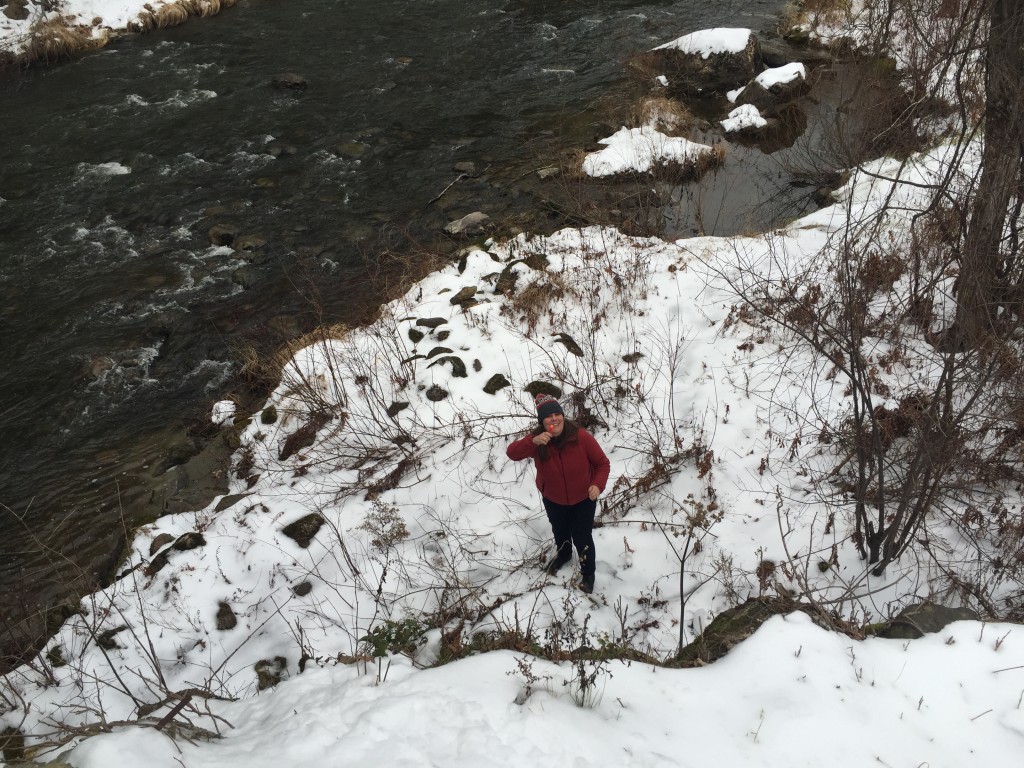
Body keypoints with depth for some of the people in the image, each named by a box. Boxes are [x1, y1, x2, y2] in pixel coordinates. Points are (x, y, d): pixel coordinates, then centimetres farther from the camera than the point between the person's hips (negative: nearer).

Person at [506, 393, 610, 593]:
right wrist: (532, 442, -51)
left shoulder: (581, 436, -28)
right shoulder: (537, 440, -22)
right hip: (553, 499, 3)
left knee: (582, 538, 11)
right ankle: (563, 555, 62)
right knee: (560, 532, 29)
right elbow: (512, 453, -35)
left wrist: (597, 485, -34)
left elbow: (602, 463, -18)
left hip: (583, 499, -3)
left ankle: (588, 573, 39)